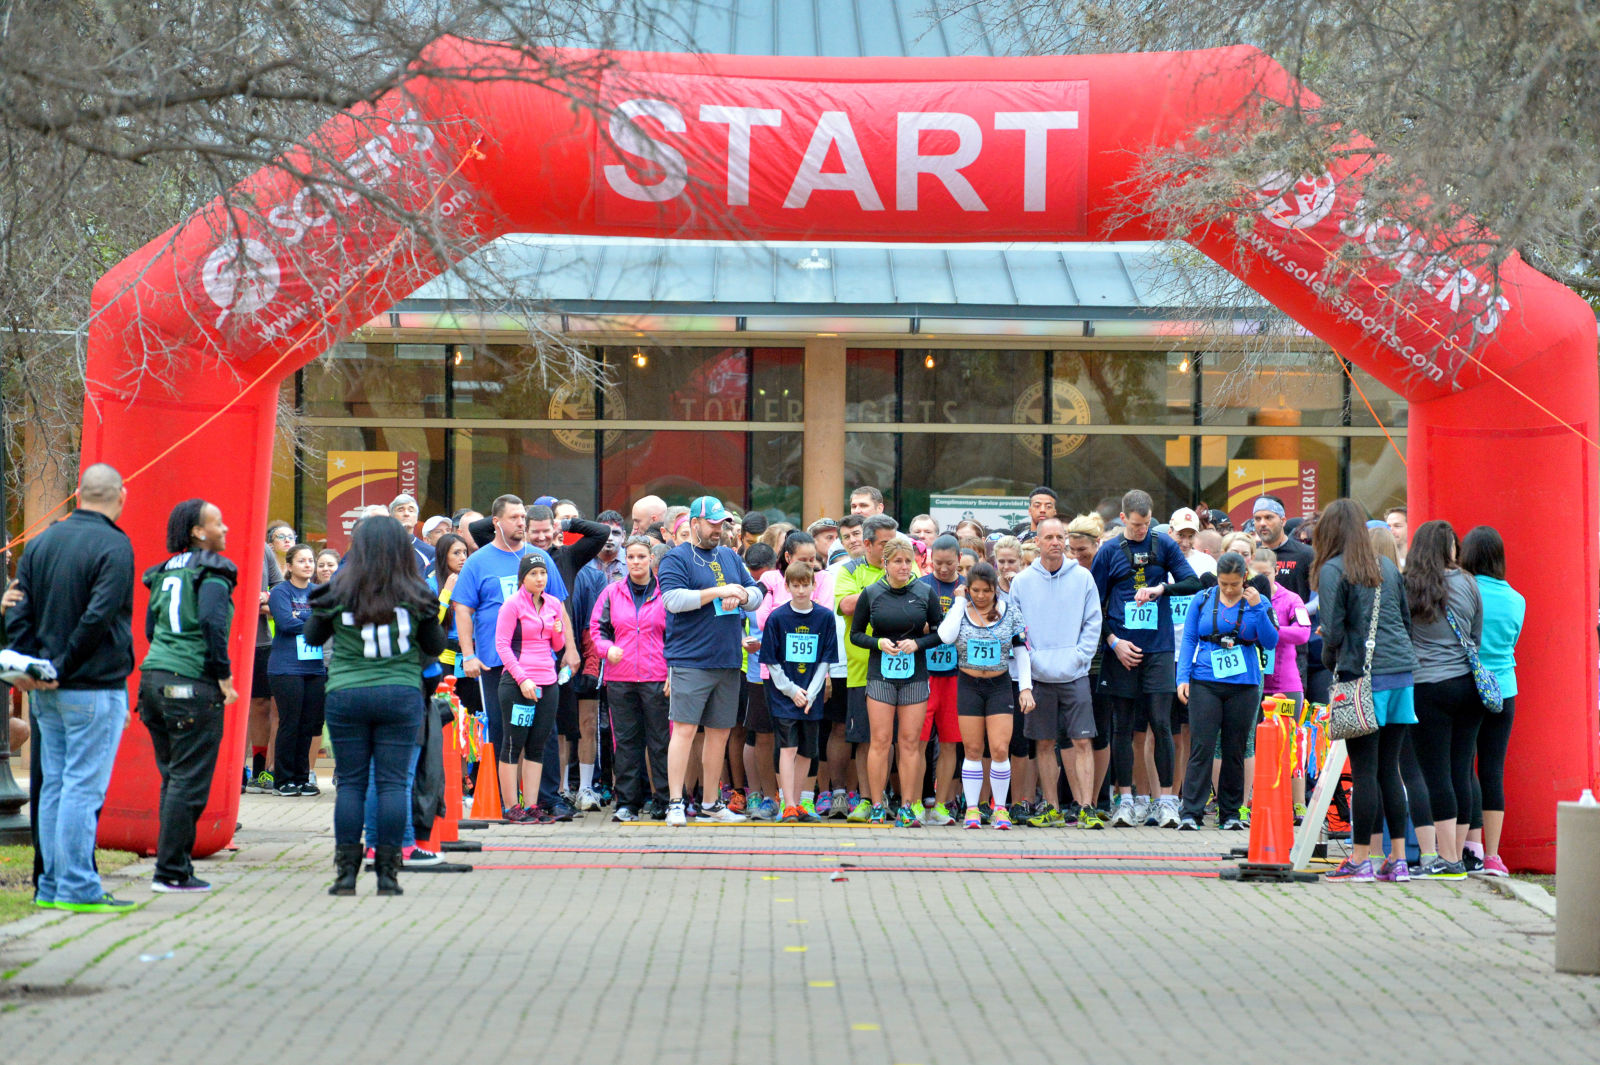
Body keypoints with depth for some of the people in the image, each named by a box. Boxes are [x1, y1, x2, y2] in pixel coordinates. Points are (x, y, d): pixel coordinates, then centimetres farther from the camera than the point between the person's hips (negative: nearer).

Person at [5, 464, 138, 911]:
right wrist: (65, 668, -11)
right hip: (94, 689, -7)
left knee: (54, 785, 11)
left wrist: (29, 667, 0)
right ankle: (78, 887, -4)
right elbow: (99, 617, -19)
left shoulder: (40, 543, 10)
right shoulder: (114, 546, -11)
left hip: (46, 691, 7)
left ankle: (52, 886, 14)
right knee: (83, 786, -5)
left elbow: (18, 613, 6)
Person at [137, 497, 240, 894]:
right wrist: (223, 674, -13)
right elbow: (212, 621, -20)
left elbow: (151, 628, 17)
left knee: (172, 778, 14)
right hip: (193, 685, -8)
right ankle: (171, 872, -4)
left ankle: (174, 865, 17)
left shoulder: (166, 572, 16)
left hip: (154, 678, 8)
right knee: (189, 782, -4)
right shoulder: (212, 572, -7)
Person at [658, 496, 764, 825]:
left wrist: (741, 596, -6)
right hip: (690, 661, -6)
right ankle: (675, 803, -10)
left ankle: (710, 802, 19)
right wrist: (718, 591, -17)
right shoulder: (676, 559, -2)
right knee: (685, 728, -11)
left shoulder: (731, 557, 18)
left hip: (728, 662, 6)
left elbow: (756, 595, 17)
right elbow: (673, 599, -17)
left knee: (720, 733, 10)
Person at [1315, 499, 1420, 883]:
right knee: (1389, 768, 10)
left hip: (1364, 676, -6)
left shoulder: (1333, 570, -6)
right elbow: (1407, 620, 16)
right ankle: (1398, 859, 10)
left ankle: (1360, 860, 0)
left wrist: (1330, 662, 8)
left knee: (1364, 771, -3)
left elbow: (1332, 631, -9)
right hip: (1401, 671, 6)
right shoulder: (1388, 567, 13)